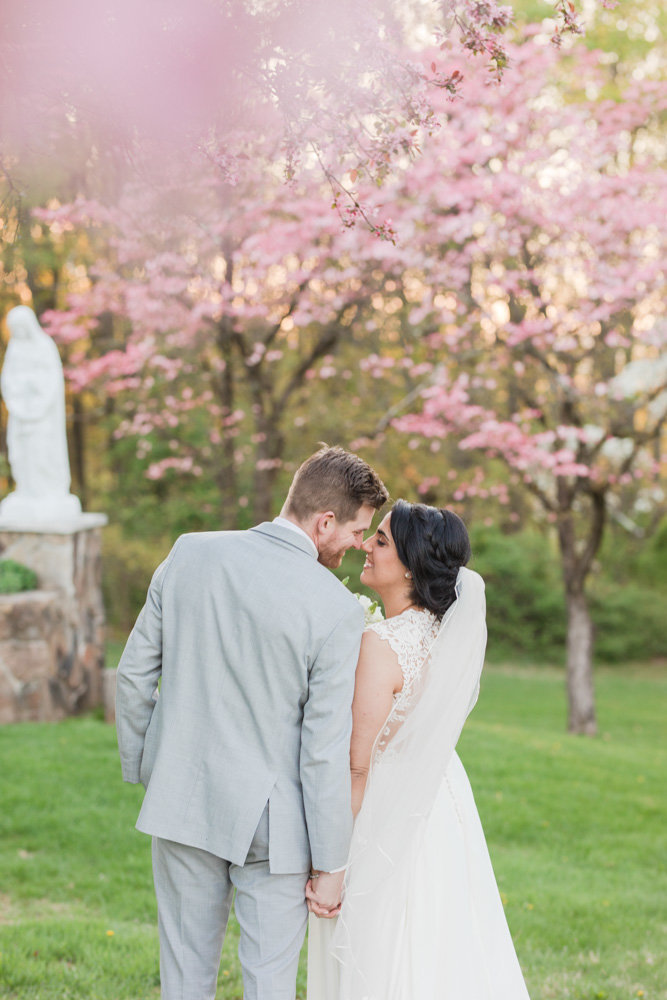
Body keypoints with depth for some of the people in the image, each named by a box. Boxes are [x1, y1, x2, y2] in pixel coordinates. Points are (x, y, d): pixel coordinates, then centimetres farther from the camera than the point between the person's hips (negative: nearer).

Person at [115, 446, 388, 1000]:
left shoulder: (190, 554, -5)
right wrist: (331, 865, -6)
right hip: (271, 820, -4)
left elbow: (135, 674, 2)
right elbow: (324, 751, -15)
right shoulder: (338, 611, -17)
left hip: (182, 799, 4)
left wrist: (143, 767, 16)